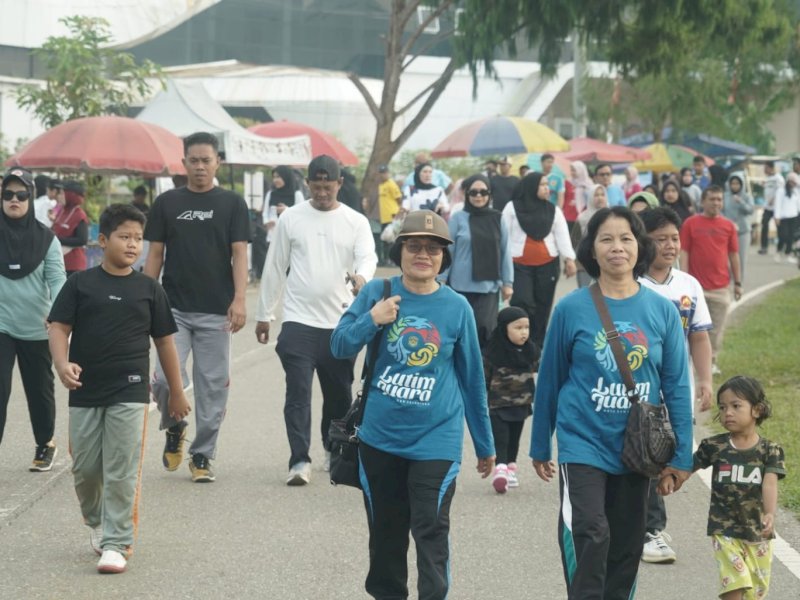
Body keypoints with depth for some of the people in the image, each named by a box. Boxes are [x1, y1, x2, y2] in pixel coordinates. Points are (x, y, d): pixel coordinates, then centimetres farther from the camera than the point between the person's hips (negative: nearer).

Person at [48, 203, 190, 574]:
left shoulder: (148, 289, 5)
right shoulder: (81, 284, 3)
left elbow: (164, 340, 11)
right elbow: (59, 327, -1)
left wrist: (176, 392, 15)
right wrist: (62, 363, -21)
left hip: (129, 394, -1)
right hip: (84, 392, 1)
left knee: (121, 471, -5)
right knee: (84, 467, 9)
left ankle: (116, 543, -2)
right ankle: (96, 522, 35)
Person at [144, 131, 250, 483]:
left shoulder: (232, 204, 4)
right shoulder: (167, 203, 7)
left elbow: (239, 254, -1)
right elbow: (155, 254, 9)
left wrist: (239, 299, -13)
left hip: (216, 311, 0)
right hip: (173, 308, 0)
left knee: (213, 386, 1)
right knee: (166, 378, -12)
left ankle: (202, 456, 13)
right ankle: (174, 428, 17)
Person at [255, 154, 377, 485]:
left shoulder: (356, 222, 4)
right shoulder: (291, 218, 4)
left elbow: (368, 257, -11)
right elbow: (275, 268, 9)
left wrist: (362, 277, -36)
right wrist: (264, 314, 10)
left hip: (341, 323, 1)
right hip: (298, 321, -1)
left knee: (339, 393, 12)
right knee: (298, 392, -10)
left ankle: (334, 451, 32)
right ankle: (299, 461, -13)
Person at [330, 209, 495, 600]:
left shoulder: (456, 308, -2)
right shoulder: (377, 293, 0)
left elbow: (472, 378, 6)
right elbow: (340, 347, 0)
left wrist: (485, 445, 12)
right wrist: (371, 320, -20)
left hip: (435, 440, -2)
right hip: (380, 437, 2)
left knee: (431, 535, -9)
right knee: (385, 534, 14)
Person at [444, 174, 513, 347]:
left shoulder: (497, 219, 6)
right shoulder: (458, 219, -1)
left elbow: (505, 252, 8)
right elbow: (448, 252, 1)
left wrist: (508, 282, 5)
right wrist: (441, 281, -2)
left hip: (489, 286, 1)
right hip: (462, 286, -1)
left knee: (485, 328, -8)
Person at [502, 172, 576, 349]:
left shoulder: (553, 210, 8)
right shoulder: (513, 208, 2)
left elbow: (562, 235, 1)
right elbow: (505, 235, 1)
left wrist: (569, 258, -11)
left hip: (548, 265, 3)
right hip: (520, 265, -3)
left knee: (543, 307, 7)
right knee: (522, 303, -13)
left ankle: (537, 345, 17)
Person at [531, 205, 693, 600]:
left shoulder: (662, 311, -1)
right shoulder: (571, 310, -5)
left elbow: (677, 386, 3)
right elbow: (550, 381, 4)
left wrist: (682, 455, 2)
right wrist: (540, 447, 10)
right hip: (583, 445, -3)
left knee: (626, 548, 11)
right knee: (589, 536, -18)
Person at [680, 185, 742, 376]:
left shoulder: (728, 226, 6)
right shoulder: (690, 224, -2)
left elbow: (734, 255, 11)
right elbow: (683, 253, -3)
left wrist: (738, 283, 10)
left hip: (721, 286, 3)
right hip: (696, 286, -2)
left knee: (717, 327, 6)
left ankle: (712, 361, 18)